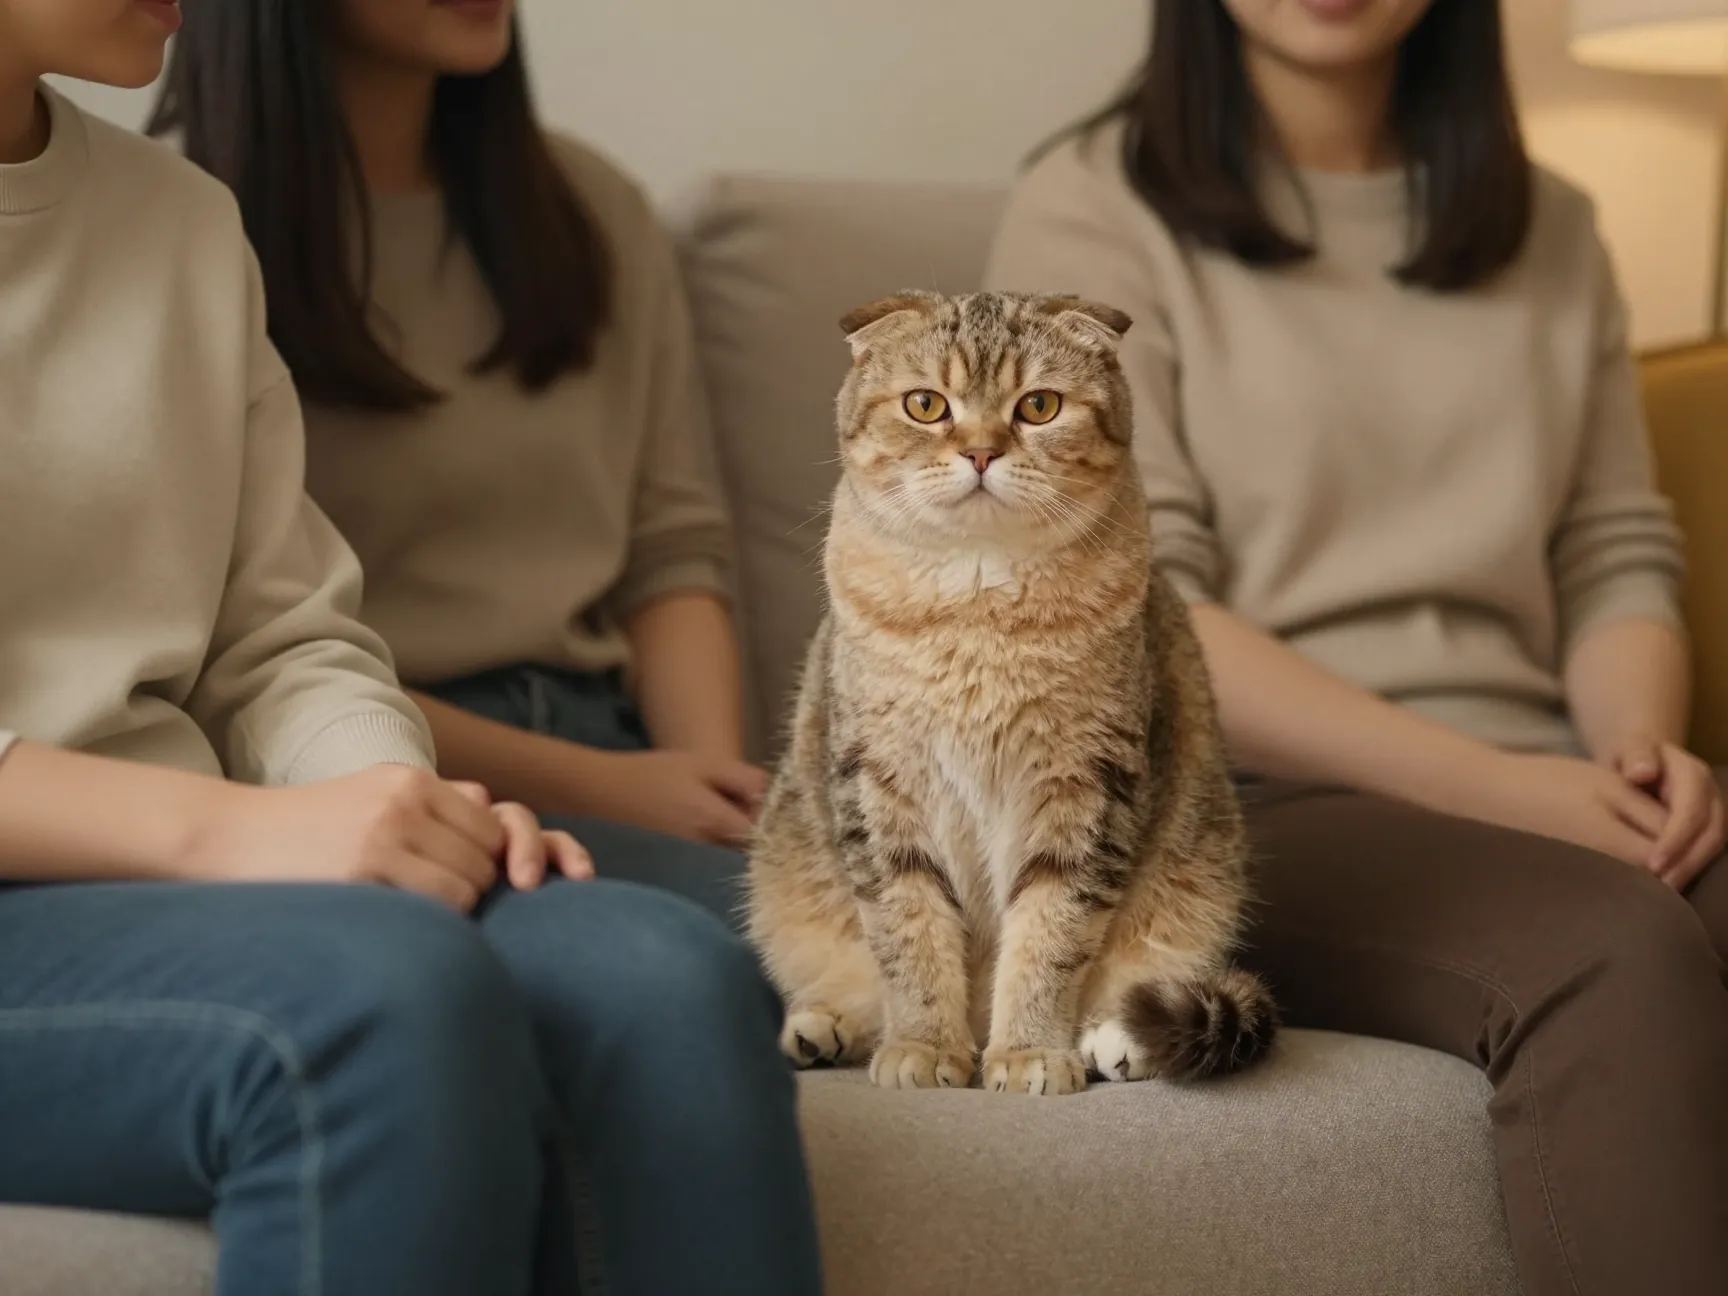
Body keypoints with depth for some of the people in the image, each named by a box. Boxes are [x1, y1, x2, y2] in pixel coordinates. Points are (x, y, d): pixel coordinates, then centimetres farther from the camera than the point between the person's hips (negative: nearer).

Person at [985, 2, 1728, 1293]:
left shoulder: (1548, 229, 21)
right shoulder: (1093, 210, 4)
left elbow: (1615, 555, 17)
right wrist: (1488, 781, -15)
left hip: (1536, 799, 5)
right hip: (1250, 801, -5)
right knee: (1617, 953, -34)